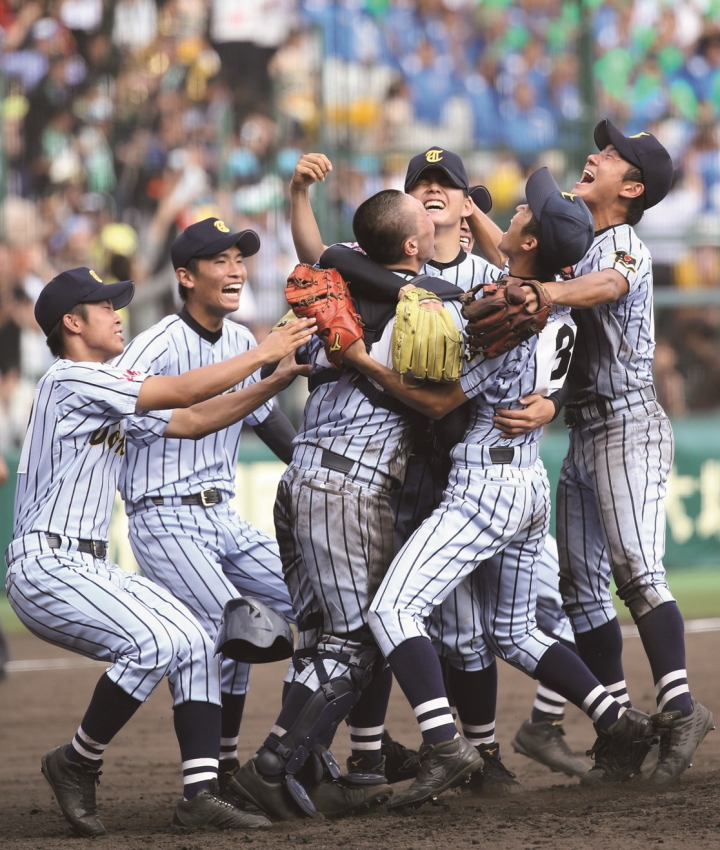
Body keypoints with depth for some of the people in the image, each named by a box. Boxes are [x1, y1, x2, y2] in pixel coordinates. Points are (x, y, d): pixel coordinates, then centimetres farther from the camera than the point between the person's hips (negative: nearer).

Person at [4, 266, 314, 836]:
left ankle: (200, 795, -7)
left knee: (194, 643, -3)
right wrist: (264, 353, -6)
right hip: (47, 567, -10)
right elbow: (185, 391, -13)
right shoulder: (72, 378, -9)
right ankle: (77, 764, -9)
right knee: (155, 641, -26)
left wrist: (274, 383, 10)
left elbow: (190, 422, 18)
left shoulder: (113, 403, 21)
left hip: (90, 568, 10)